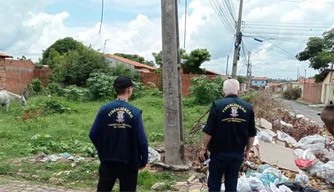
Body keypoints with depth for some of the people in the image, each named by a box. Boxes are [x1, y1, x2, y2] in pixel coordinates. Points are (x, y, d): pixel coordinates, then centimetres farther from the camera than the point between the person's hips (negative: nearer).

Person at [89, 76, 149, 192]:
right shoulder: (135, 112, -12)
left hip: (108, 161, 1)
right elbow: (142, 140, -12)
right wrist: (144, 160, 4)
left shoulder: (105, 109, -8)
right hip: (129, 163, -1)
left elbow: (93, 135, -4)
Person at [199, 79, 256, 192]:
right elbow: (252, 134, 3)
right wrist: (247, 150, 17)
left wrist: (204, 148, 0)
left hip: (219, 152, -3)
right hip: (238, 153, 3)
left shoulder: (217, 105, -13)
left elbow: (209, 131, -13)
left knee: (214, 183, 10)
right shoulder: (248, 107, -2)